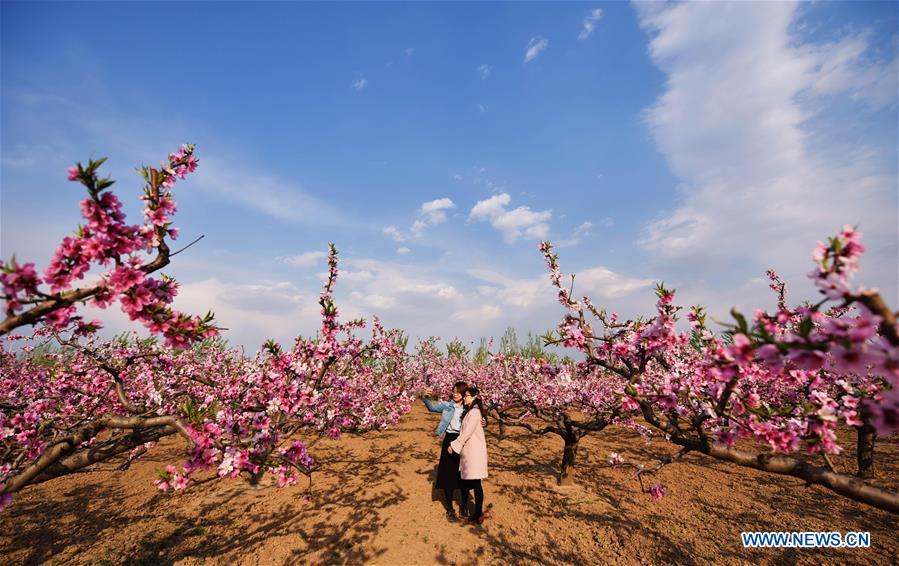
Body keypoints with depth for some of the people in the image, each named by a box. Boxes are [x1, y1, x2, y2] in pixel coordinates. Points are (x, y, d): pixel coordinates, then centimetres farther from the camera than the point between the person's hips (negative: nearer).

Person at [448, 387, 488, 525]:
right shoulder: (469, 411, 13)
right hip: (468, 451, 10)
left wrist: (454, 446, -15)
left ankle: (478, 515, 12)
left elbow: (467, 432, -20)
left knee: (475, 483, 1)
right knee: (465, 480, 18)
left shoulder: (474, 412, -17)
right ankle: (464, 509, 33)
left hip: (474, 452, -10)